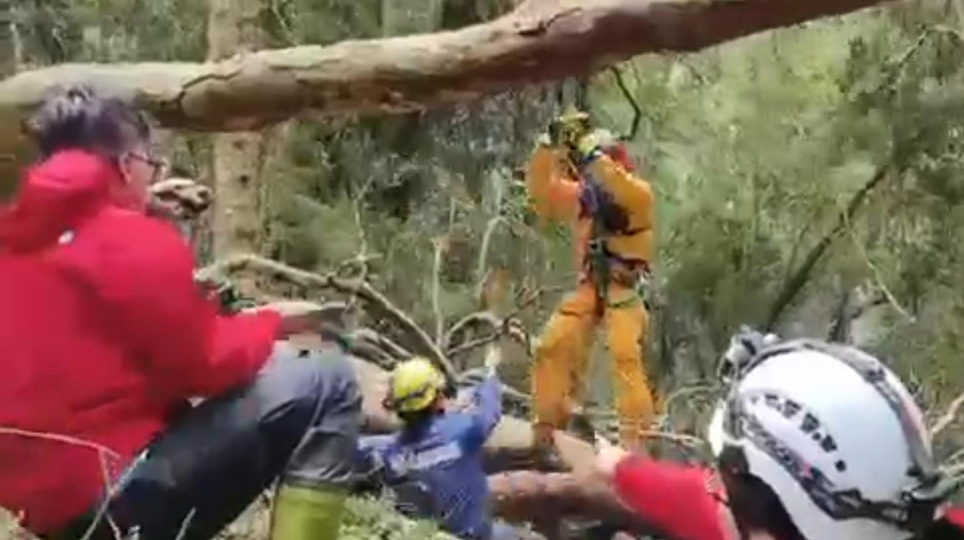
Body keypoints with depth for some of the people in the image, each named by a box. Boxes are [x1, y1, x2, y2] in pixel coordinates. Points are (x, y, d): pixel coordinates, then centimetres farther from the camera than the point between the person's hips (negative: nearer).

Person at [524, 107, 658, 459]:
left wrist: (592, 155, -35)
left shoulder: (638, 192, -6)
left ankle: (634, 436, -19)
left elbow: (629, 194, -31)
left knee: (625, 355, -22)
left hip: (624, 287, -5)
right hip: (590, 285, 5)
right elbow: (541, 190, -2)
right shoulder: (582, 195, 10)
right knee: (552, 346, -7)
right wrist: (549, 146, -14)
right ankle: (547, 426, 3)